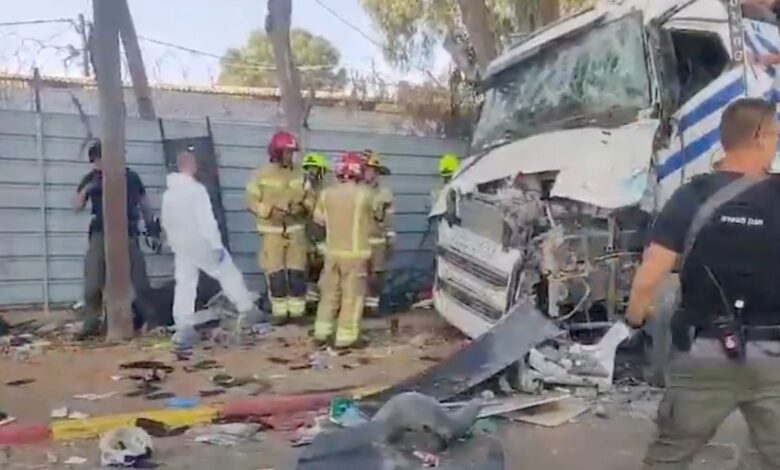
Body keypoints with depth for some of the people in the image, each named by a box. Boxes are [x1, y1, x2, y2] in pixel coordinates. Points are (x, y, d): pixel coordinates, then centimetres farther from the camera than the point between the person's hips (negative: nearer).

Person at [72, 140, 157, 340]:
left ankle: (150, 319, 15)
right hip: (101, 234, 1)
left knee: (139, 278, 3)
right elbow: (77, 207, 3)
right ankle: (91, 324, 3)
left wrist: (152, 227, 8)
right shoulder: (90, 179, 5)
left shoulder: (131, 177, 2)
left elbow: (144, 204, 12)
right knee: (93, 281, -4)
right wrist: (85, 190, -16)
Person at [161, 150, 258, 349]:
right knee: (228, 273, 10)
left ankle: (183, 331, 4)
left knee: (184, 286, 6)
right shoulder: (197, 189, -16)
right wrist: (217, 245, -17)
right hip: (202, 243, -6)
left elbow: (166, 222, 13)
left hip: (181, 246, 6)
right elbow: (207, 220, -20)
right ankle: (246, 308, 18)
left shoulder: (168, 193, 7)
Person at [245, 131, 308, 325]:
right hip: (272, 230, -2)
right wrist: (270, 211, -19)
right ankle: (280, 311, 11)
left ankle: (297, 310, 14)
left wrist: (302, 207, -13)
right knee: (275, 272, 0)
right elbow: (252, 201, -4)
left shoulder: (299, 174, 3)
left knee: (297, 271, 3)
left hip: (295, 229, 2)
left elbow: (310, 198, 9)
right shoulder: (262, 175, -5)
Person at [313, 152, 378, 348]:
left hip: (332, 251, 5)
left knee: (329, 293, 15)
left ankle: (321, 333, 19)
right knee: (352, 296, 2)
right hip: (355, 252, -4)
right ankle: (346, 337, 3)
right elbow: (370, 217, 2)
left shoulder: (326, 193, 0)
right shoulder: (364, 193, -12)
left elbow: (319, 218, 8)